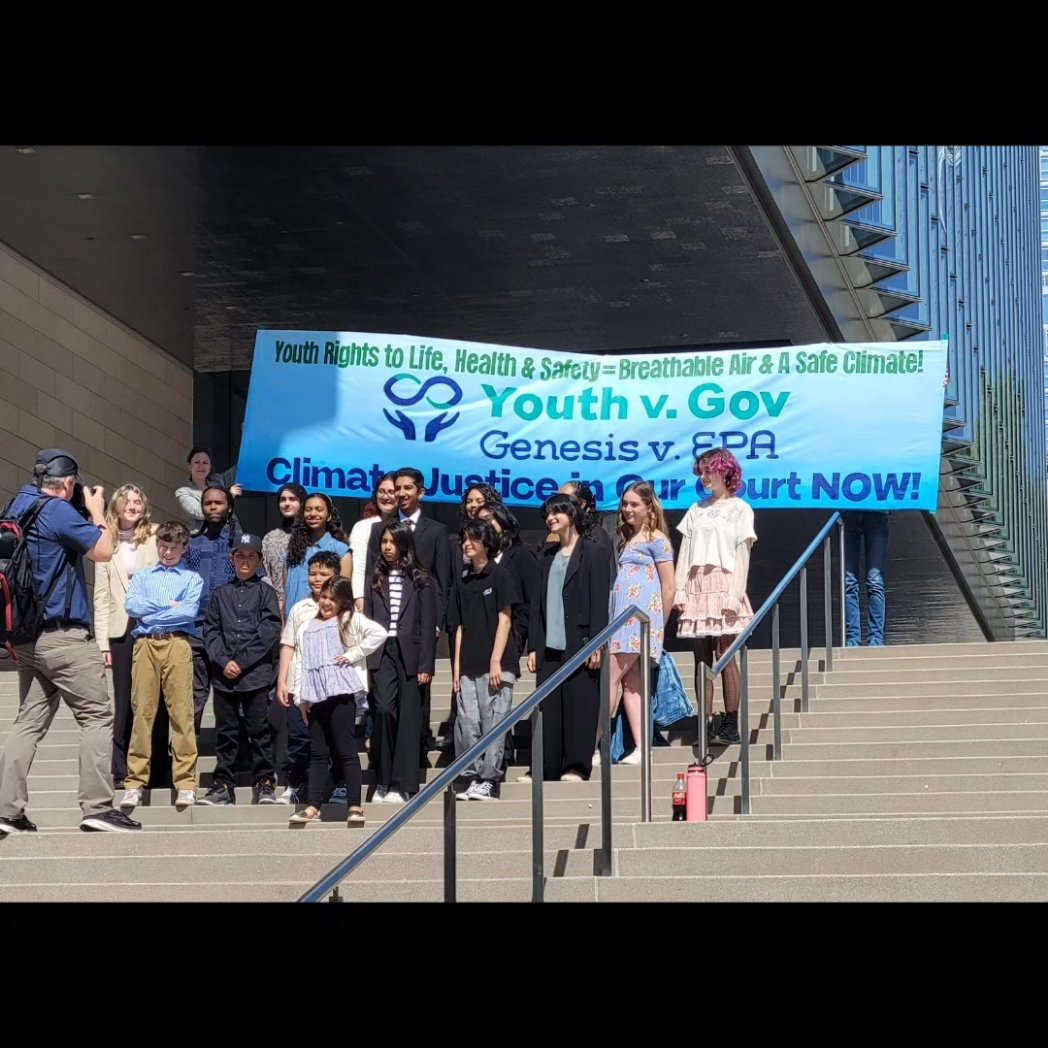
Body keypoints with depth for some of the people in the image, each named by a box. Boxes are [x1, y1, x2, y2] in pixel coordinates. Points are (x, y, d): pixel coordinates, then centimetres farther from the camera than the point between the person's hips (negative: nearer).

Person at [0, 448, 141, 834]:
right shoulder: (58, 511, -13)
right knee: (97, 716, -3)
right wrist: (97, 511, 3)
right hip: (62, 635, -8)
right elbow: (104, 551, -9)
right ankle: (97, 806, -8)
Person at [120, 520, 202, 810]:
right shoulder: (142, 576, 21)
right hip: (145, 644, 2)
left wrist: (150, 614, 0)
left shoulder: (192, 578, 14)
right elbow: (131, 605, 4)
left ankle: (186, 783, -8)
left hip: (177, 644, -2)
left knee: (181, 712, -7)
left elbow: (189, 612, -2)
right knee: (142, 711, -3)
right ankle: (135, 782, -1)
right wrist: (167, 606, -1)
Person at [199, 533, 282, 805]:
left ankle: (265, 783, 3)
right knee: (225, 731, 6)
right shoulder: (221, 594, 13)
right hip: (224, 675, 3)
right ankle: (223, 784, 11)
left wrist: (242, 662, -9)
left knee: (258, 729, -2)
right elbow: (210, 630, 8)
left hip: (256, 673, -3)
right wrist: (223, 661, -8)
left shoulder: (265, 592, 5)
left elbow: (270, 630, -4)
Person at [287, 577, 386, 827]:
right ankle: (313, 807, 6)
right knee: (318, 753, 6)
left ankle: (355, 807, -7)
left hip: (341, 693, -6)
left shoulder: (350, 620, 5)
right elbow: (301, 663, 19)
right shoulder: (307, 628, 22)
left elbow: (378, 633, -10)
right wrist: (300, 696, 10)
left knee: (346, 750, -7)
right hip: (314, 695, 6)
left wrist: (353, 654, -10)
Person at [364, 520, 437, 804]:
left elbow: (428, 625, 1)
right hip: (381, 654, 1)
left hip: (409, 654, -1)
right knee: (383, 709, -15)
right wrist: (364, 662, 1)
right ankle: (382, 781, -7)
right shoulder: (376, 581, 12)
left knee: (407, 719, -1)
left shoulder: (420, 581, 4)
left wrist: (425, 666, -5)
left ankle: (401, 785, 4)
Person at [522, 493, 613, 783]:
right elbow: (538, 602, 16)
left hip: (579, 643, -5)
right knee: (549, 708, 4)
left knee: (580, 705, -3)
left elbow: (600, 600, -5)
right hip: (549, 645, 5)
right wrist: (533, 646, 9)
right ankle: (546, 767, 7)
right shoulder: (547, 556, 17)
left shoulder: (595, 552, 1)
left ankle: (576, 766, 1)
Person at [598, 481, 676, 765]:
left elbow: (669, 588, -4)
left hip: (639, 618, -8)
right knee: (631, 683, 3)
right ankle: (640, 748, 2)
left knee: (611, 679, -10)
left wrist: (659, 624, -2)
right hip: (620, 618, 8)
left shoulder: (656, 539, -3)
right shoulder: (625, 538, 20)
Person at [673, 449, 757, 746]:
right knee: (702, 658, 1)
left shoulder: (739, 509, 5)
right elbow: (685, 552, 14)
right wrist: (680, 591, 3)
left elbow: (742, 556, -2)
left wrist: (735, 596, -11)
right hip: (697, 588, 5)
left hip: (723, 585, -5)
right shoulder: (697, 510, 18)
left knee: (724, 657, -9)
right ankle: (706, 725, 1)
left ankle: (730, 724, -7)